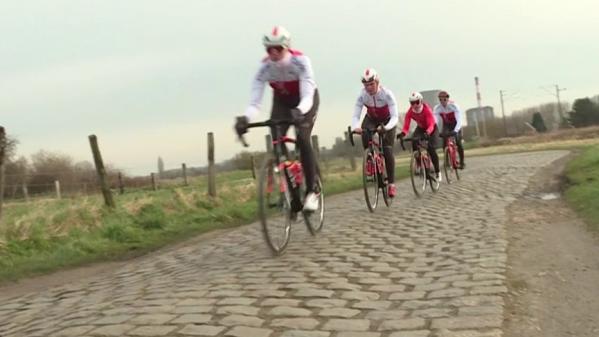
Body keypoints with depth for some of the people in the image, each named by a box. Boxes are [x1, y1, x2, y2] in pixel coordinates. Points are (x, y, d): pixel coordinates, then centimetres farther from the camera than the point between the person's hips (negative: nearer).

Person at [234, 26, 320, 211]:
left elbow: (307, 95, -40)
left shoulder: (300, 61, -32)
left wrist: (299, 111, -62)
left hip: (305, 100, -3)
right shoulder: (265, 67, -24)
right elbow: (254, 101, -28)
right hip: (282, 101, 3)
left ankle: (311, 191, -13)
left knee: (302, 140, -24)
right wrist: (245, 118, -50)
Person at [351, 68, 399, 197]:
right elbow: (355, 116, -29)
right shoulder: (362, 95, -26)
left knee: (387, 150, -15)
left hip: (387, 120, -2)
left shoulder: (387, 94, -33)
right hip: (371, 119, 2)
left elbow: (395, 117, -38)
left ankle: (391, 184, -5)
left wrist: (386, 128, -58)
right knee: (365, 135, -32)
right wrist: (355, 127, -52)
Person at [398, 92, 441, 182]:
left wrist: (427, 133, -63)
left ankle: (437, 172, -2)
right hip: (420, 128, 4)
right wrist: (403, 133, -53)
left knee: (431, 149, -20)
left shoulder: (427, 109, -34)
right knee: (414, 142, -27)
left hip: (432, 128, -4)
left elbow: (431, 125, -42)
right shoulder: (410, 112, -24)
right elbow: (406, 126, -31)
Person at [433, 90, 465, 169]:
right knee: (444, 143, -17)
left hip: (455, 124, -2)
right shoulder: (437, 108, -23)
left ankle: (462, 162, 0)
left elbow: (459, 121, -38)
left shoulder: (454, 106, -31)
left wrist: (455, 130, -55)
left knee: (458, 142, -15)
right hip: (446, 125, 2)